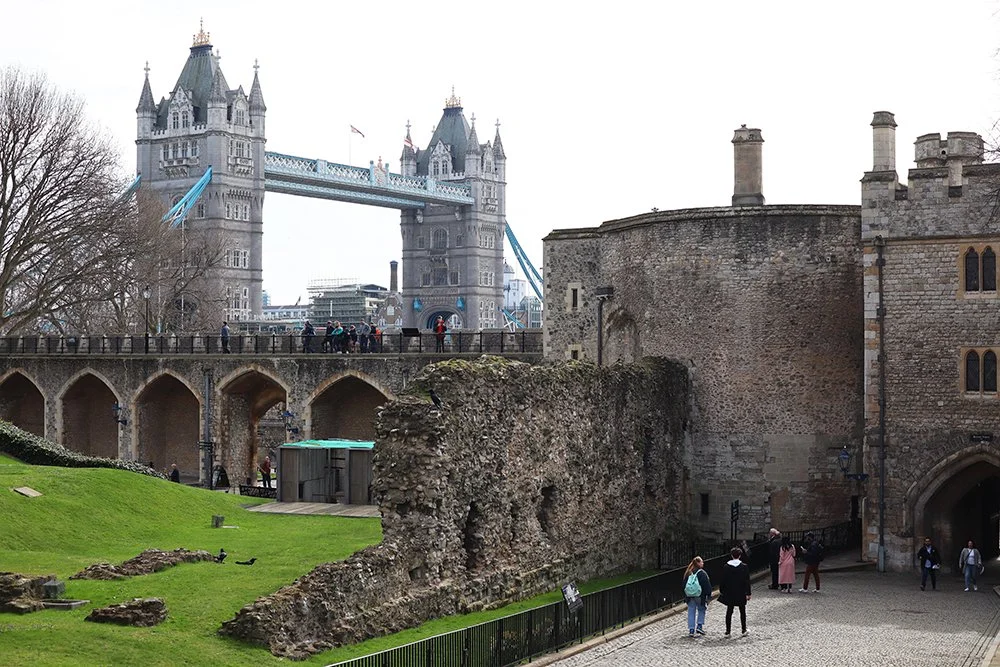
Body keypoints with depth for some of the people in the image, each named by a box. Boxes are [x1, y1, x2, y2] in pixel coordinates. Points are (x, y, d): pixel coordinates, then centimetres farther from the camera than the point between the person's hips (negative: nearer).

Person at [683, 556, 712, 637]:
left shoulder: (688, 573, 3)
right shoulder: (702, 573, -13)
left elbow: (684, 585, 9)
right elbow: (707, 585, -11)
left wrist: (685, 597, 17)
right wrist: (709, 595, 0)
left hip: (690, 596, 4)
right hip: (700, 597, -4)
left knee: (691, 612, 7)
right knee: (701, 610, 16)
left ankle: (691, 630, 3)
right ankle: (699, 626, 5)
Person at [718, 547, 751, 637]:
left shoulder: (726, 567, -5)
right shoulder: (744, 567, -8)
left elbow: (723, 580, 0)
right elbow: (747, 581, -7)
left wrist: (721, 591, 11)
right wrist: (748, 593, -3)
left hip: (729, 593, 1)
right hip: (741, 594, -1)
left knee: (729, 612, 7)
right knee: (742, 612, 12)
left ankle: (728, 631, 6)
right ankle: (744, 630, 16)